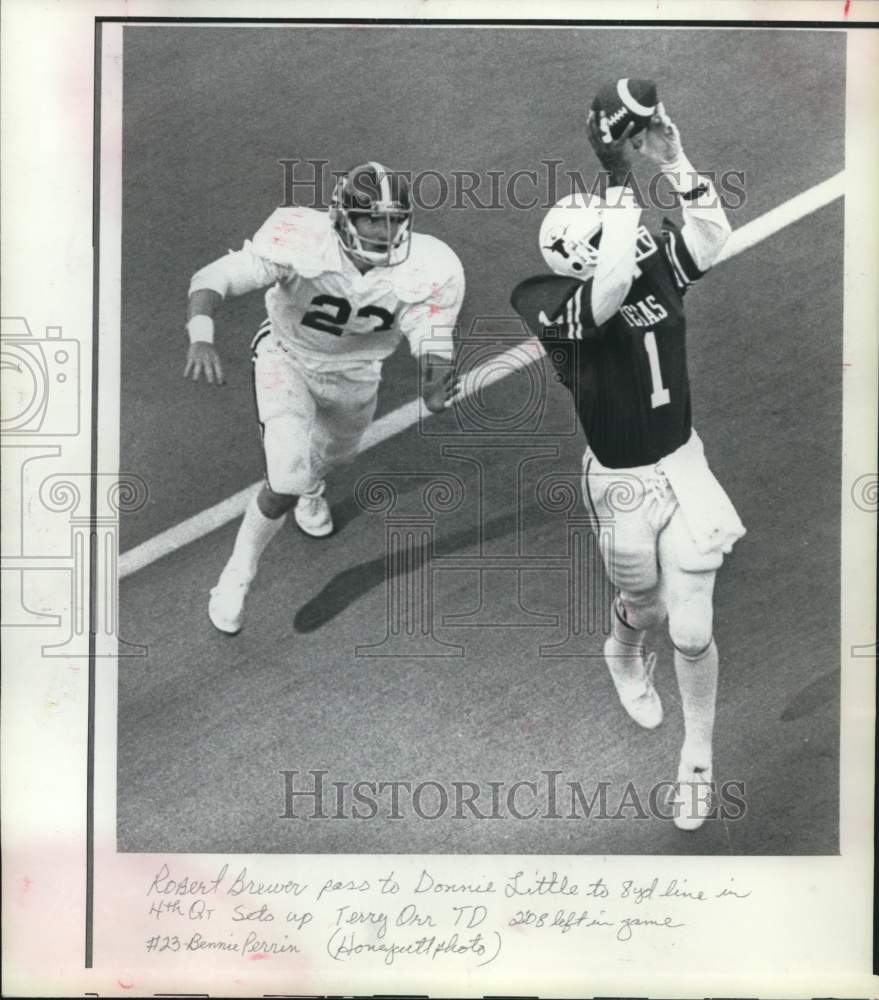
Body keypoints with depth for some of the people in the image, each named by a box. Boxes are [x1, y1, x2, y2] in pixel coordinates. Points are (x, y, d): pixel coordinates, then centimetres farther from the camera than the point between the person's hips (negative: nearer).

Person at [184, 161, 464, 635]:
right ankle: (237, 574, 9)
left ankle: (311, 486, 71)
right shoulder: (302, 240, -38)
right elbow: (212, 278, -40)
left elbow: (432, 346, -26)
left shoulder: (429, 271, -31)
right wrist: (201, 338, -59)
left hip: (355, 376, 4)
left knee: (334, 452, 31)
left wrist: (435, 388, -49)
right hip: (287, 359, -3)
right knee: (286, 481, -18)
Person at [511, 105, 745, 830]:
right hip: (620, 482, -3)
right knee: (647, 607, 19)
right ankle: (624, 654, 60)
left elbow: (712, 231, -24)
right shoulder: (555, 308, -21)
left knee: (692, 627, 3)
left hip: (683, 464, 3)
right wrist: (622, 176, -39)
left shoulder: (658, 271, -6)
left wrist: (671, 155, -32)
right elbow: (612, 286, -42)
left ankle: (698, 757, 28)